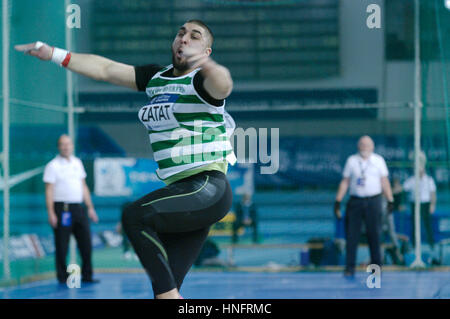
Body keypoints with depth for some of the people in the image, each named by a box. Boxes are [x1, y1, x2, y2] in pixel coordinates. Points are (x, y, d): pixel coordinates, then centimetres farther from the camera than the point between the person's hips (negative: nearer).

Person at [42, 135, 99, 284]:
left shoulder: (77, 163, 14)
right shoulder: (53, 166, -4)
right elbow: (49, 190, -8)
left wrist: (90, 207, 16)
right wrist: (51, 213, -14)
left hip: (78, 208, 6)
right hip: (62, 209, -6)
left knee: (86, 243, 5)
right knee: (62, 246, -2)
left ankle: (87, 276, 14)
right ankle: (63, 276, 6)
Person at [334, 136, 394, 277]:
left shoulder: (378, 160, 8)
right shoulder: (351, 160, 9)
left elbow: (384, 181, 8)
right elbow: (345, 182, 10)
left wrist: (390, 200, 1)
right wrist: (338, 201, 4)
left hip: (373, 201, -1)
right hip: (355, 200, 1)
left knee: (374, 235, -1)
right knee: (351, 235, -2)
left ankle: (376, 266, 8)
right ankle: (349, 268, 3)